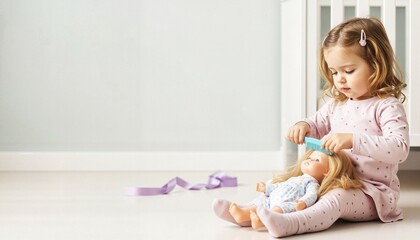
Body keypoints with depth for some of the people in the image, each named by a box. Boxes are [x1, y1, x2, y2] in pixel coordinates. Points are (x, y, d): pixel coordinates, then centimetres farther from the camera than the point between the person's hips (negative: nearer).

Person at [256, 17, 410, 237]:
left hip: (371, 191, -8)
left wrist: (353, 140, -36)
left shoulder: (387, 106, -13)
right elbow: (318, 125, 27)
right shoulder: (336, 104, 10)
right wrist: (304, 126, 1)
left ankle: (289, 224, -56)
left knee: (336, 198, -35)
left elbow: (400, 148, -27)